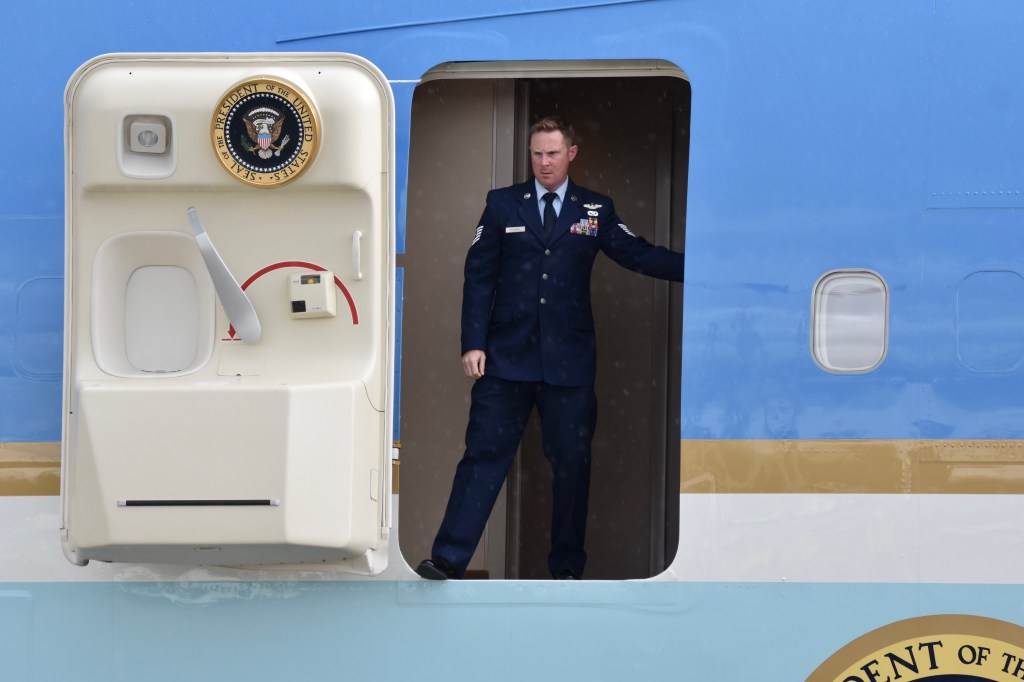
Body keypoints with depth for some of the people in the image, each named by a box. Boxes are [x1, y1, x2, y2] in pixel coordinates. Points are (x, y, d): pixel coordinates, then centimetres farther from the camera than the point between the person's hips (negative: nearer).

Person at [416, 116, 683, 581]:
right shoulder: (502, 204, 6)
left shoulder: (596, 210, 7)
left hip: (569, 359, 1)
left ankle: (567, 567, 16)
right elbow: (479, 276, 4)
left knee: (571, 459, 5)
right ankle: (449, 559, -1)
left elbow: (638, 255, 0)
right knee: (485, 453, -3)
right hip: (507, 354, -1)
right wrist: (473, 343, -5)